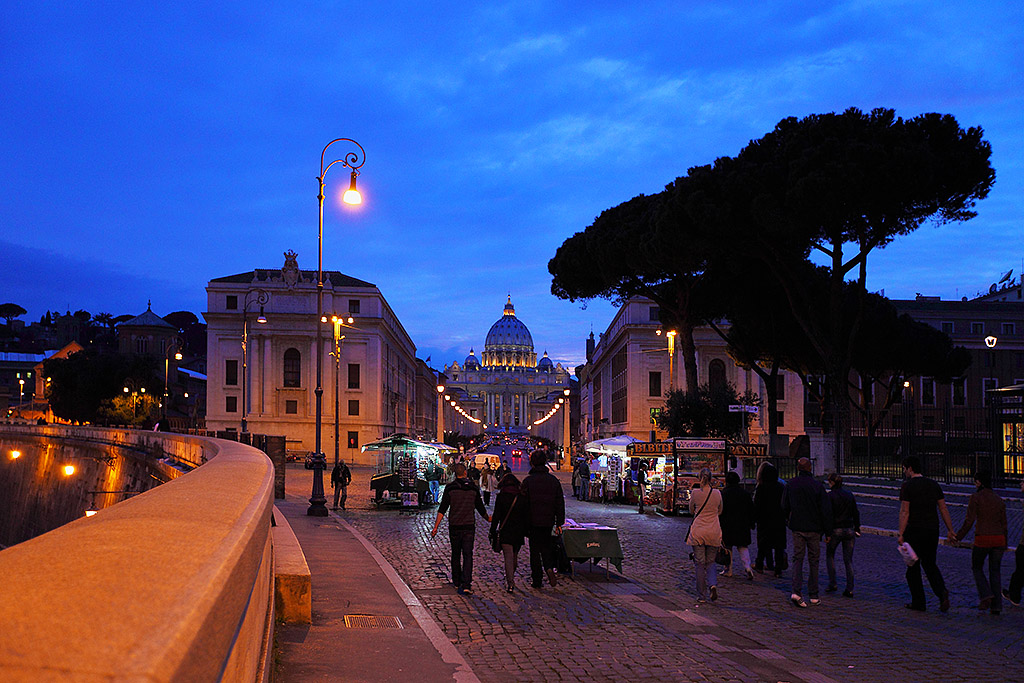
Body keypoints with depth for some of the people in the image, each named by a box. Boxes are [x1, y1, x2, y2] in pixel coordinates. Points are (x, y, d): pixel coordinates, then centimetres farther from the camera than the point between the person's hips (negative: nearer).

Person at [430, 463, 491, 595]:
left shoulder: (450, 488, -4)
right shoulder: (473, 488, 2)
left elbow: (442, 510, -8)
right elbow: (481, 508, 10)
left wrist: (435, 527, -6)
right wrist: (488, 518, 29)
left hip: (454, 527, 0)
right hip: (469, 526, 0)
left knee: (456, 555, 15)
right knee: (467, 556, -1)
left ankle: (457, 582, 26)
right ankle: (466, 585, -13)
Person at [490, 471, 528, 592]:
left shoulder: (501, 497, -7)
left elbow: (496, 516, -8)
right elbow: (526, 515, 4)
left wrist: (493, 531, -1)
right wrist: (526, 531, 12)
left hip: (505, 532, -3)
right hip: (519, 531, 3)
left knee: (508, 557, -3)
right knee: (514, 555, 19)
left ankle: (510, 583, -9)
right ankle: (511, 577, 34)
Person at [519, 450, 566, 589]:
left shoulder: (528, 480, -10)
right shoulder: (554, 480, 1)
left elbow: (523, 503, -9)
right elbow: (560, 503, 4)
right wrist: (559, 523, 10)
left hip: (533, 521, -3)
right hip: (548, 520, 3)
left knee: (535, 549, 6)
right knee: (546, 546, 19)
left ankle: (537, 580, 7)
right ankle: (549, 568, -7)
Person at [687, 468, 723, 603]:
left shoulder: (695, 492, -7)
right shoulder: (717, 493, 0)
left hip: (698, 531, -2)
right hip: (714, 531, 2)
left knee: (699, 563, 5)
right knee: (711, 562, 16)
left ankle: (702, 596, 6)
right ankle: (713, 584, -11)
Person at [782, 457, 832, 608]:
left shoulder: (790, 484, -1)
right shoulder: (817, 485, -9)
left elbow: (785, 507, 6)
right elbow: (826, 509, -8)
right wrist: (827, 530, 0)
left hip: (797, 528, 2)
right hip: (814, 528, -2)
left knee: (797, 559, 5)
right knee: (813, 561, 8)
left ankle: (796, 591, -12)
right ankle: (813, 596, 12)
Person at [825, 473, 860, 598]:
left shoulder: (830, 496, -10)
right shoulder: (849, 495, 7)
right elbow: (855, 513, 10)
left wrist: (828, 534, -12)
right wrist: (857, 528, 18)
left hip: (836, 530, -4)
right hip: (849, 530, 4)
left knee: (829, 555, 17)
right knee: (848, 560, 7)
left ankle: (832, 584, 14)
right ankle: (850, 589, 4)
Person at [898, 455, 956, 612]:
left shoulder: (907, 486, -8)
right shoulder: (934, 484, 8)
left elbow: (904, 512, -13)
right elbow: (943, 509, 8)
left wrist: (901, 535, -11)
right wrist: (951, 530, 12)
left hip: (914, 531, -5)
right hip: (932, 530, 5)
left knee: (913, 567, 7)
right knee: (930, 564, 16)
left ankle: (918, 602, 9)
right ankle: (942, 591, -8)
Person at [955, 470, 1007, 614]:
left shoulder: (975, 497, -7)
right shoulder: (999, 499, 9)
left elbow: (969, 520, -10)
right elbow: (1004, 523, 11)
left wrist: (958, 537, 0)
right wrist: (1004, 544, 20)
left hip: (982, 539, -4)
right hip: (999, 538, 4)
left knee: (976, 567, 17)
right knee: (995, 571, 12)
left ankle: (986, 595, -1)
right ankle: (997, 605, 7)